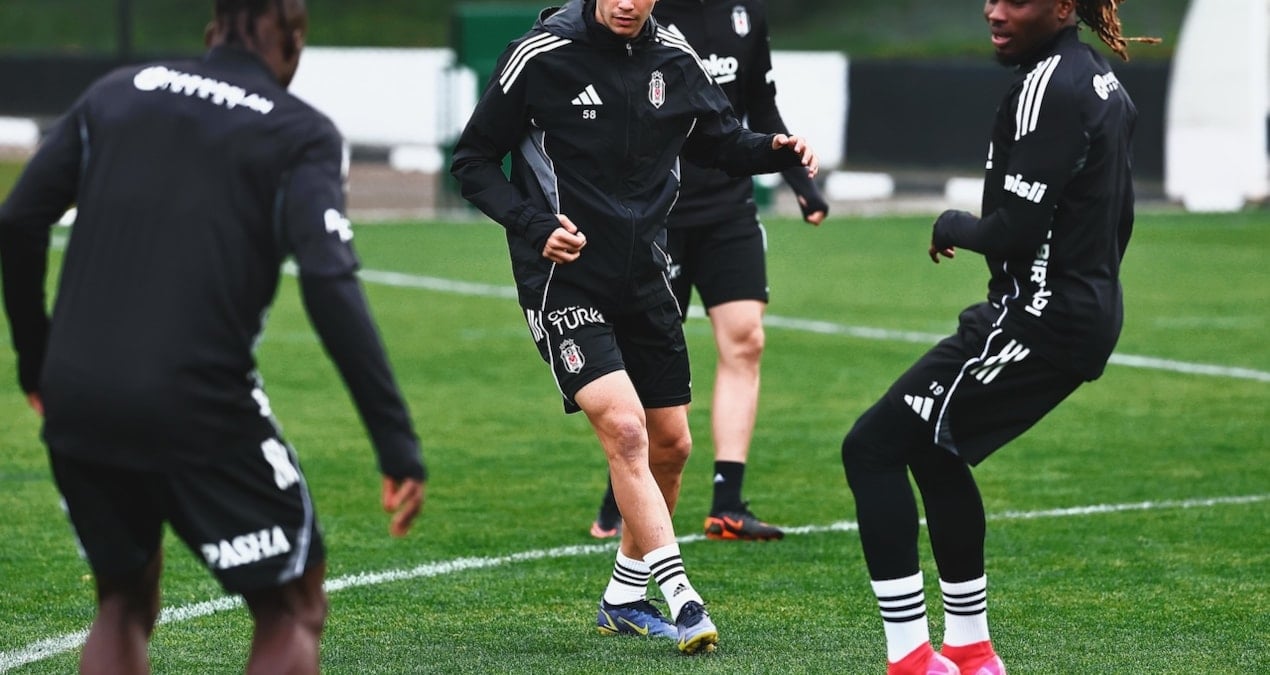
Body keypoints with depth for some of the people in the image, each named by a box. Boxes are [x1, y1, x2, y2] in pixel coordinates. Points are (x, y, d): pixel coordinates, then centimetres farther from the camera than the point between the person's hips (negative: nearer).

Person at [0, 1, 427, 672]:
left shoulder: (117, 92, 14)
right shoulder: (300, 133, 0)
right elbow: (330, 285, -13)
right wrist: (397, 445, -15)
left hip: (77, 398, 5)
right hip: (196, 403, -5)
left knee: (124, 603, 23)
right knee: (291, 606, 11)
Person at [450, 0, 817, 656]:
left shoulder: (674, 60, 2)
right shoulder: (541, 55, -12)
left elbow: (719, 142, 16)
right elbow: (472, 161, -5)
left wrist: (777, 149, -5)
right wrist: (534, 226, -20)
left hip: (644, 280, 6)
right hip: (563, 278, -6)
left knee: (670, 444, 10)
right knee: (624, 429, -20)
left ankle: (623, 600, 28)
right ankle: (683, 602, -20)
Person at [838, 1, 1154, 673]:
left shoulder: (1046, 87, -18)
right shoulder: (1102, 80, 13)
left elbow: (1015, 230, -22)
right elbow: (1115, 220, 20)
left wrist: (952, 225, -4)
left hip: (1037, 317, -10)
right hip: (1088, 313, 10)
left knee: (872, 447, -6)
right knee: (933, 450, 25)